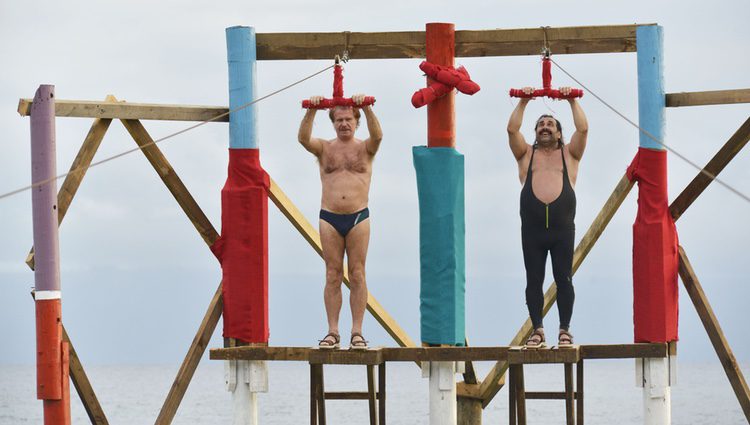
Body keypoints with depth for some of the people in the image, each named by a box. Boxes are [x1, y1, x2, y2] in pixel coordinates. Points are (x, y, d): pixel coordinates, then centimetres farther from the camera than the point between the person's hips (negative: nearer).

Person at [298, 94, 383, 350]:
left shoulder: (365, 149, 7)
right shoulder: (324, 149, 9)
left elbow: (377, 136, -15)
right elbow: (303, 139, -10)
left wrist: (367, 109, -28)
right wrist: (311, 111, -25)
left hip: (358, 218, -1)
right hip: (330, 218, 1)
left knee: (357, 275, -1)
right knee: (333, 276, 1)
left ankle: (357, 332, -1)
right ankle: (333, 332, 2)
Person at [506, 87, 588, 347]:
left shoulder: (569, 154, 14)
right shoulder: (527, 155, 16)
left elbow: (583, 129, 2)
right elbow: (512, 130, 4)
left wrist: (572, 101, 2)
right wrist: (523, 102, 3)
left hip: (562, 228, -1)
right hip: (532, 229, 1)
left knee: (563, 279, -1)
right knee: (534, 281, 1)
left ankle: (565, 330, 5)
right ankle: (538, 330, 7)